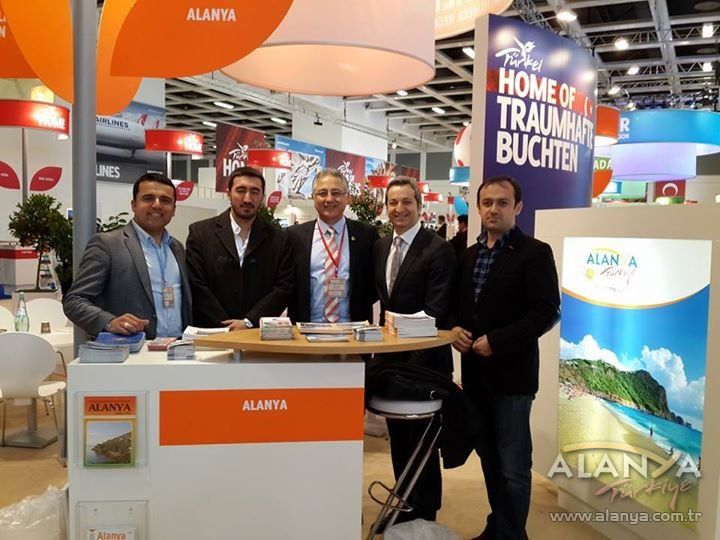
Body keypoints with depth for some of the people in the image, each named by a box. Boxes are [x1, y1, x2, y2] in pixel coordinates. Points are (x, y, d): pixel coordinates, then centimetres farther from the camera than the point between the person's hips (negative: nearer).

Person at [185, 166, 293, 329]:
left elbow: (283, 288, 2)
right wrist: (227, 326, -7)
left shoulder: (278, 238, 6)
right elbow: (197, 287, -1)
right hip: (212, 334, -1)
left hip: (259, 332, 1)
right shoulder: (200, 232, 4)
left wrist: (248, 322, -7)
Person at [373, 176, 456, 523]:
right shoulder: (381, 246, 9)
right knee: (398, 435, 18)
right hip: (391, 355, 7)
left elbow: (436, 312, -19)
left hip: (423, 360, -7)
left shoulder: (438, 250, -14)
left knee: (421, 437, 7)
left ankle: (425, 514, 25)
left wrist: (411, 359, -23)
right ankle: (405, 505, 36)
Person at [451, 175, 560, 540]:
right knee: (489, 458, 18)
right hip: (475, 371, 7)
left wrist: (496, 342, -18)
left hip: (511, 372, -6)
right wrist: (455, 328, -2)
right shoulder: (469, 255, 12)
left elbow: (547, 311, -15)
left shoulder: (535, 253, -8)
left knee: (513, 465, 2)